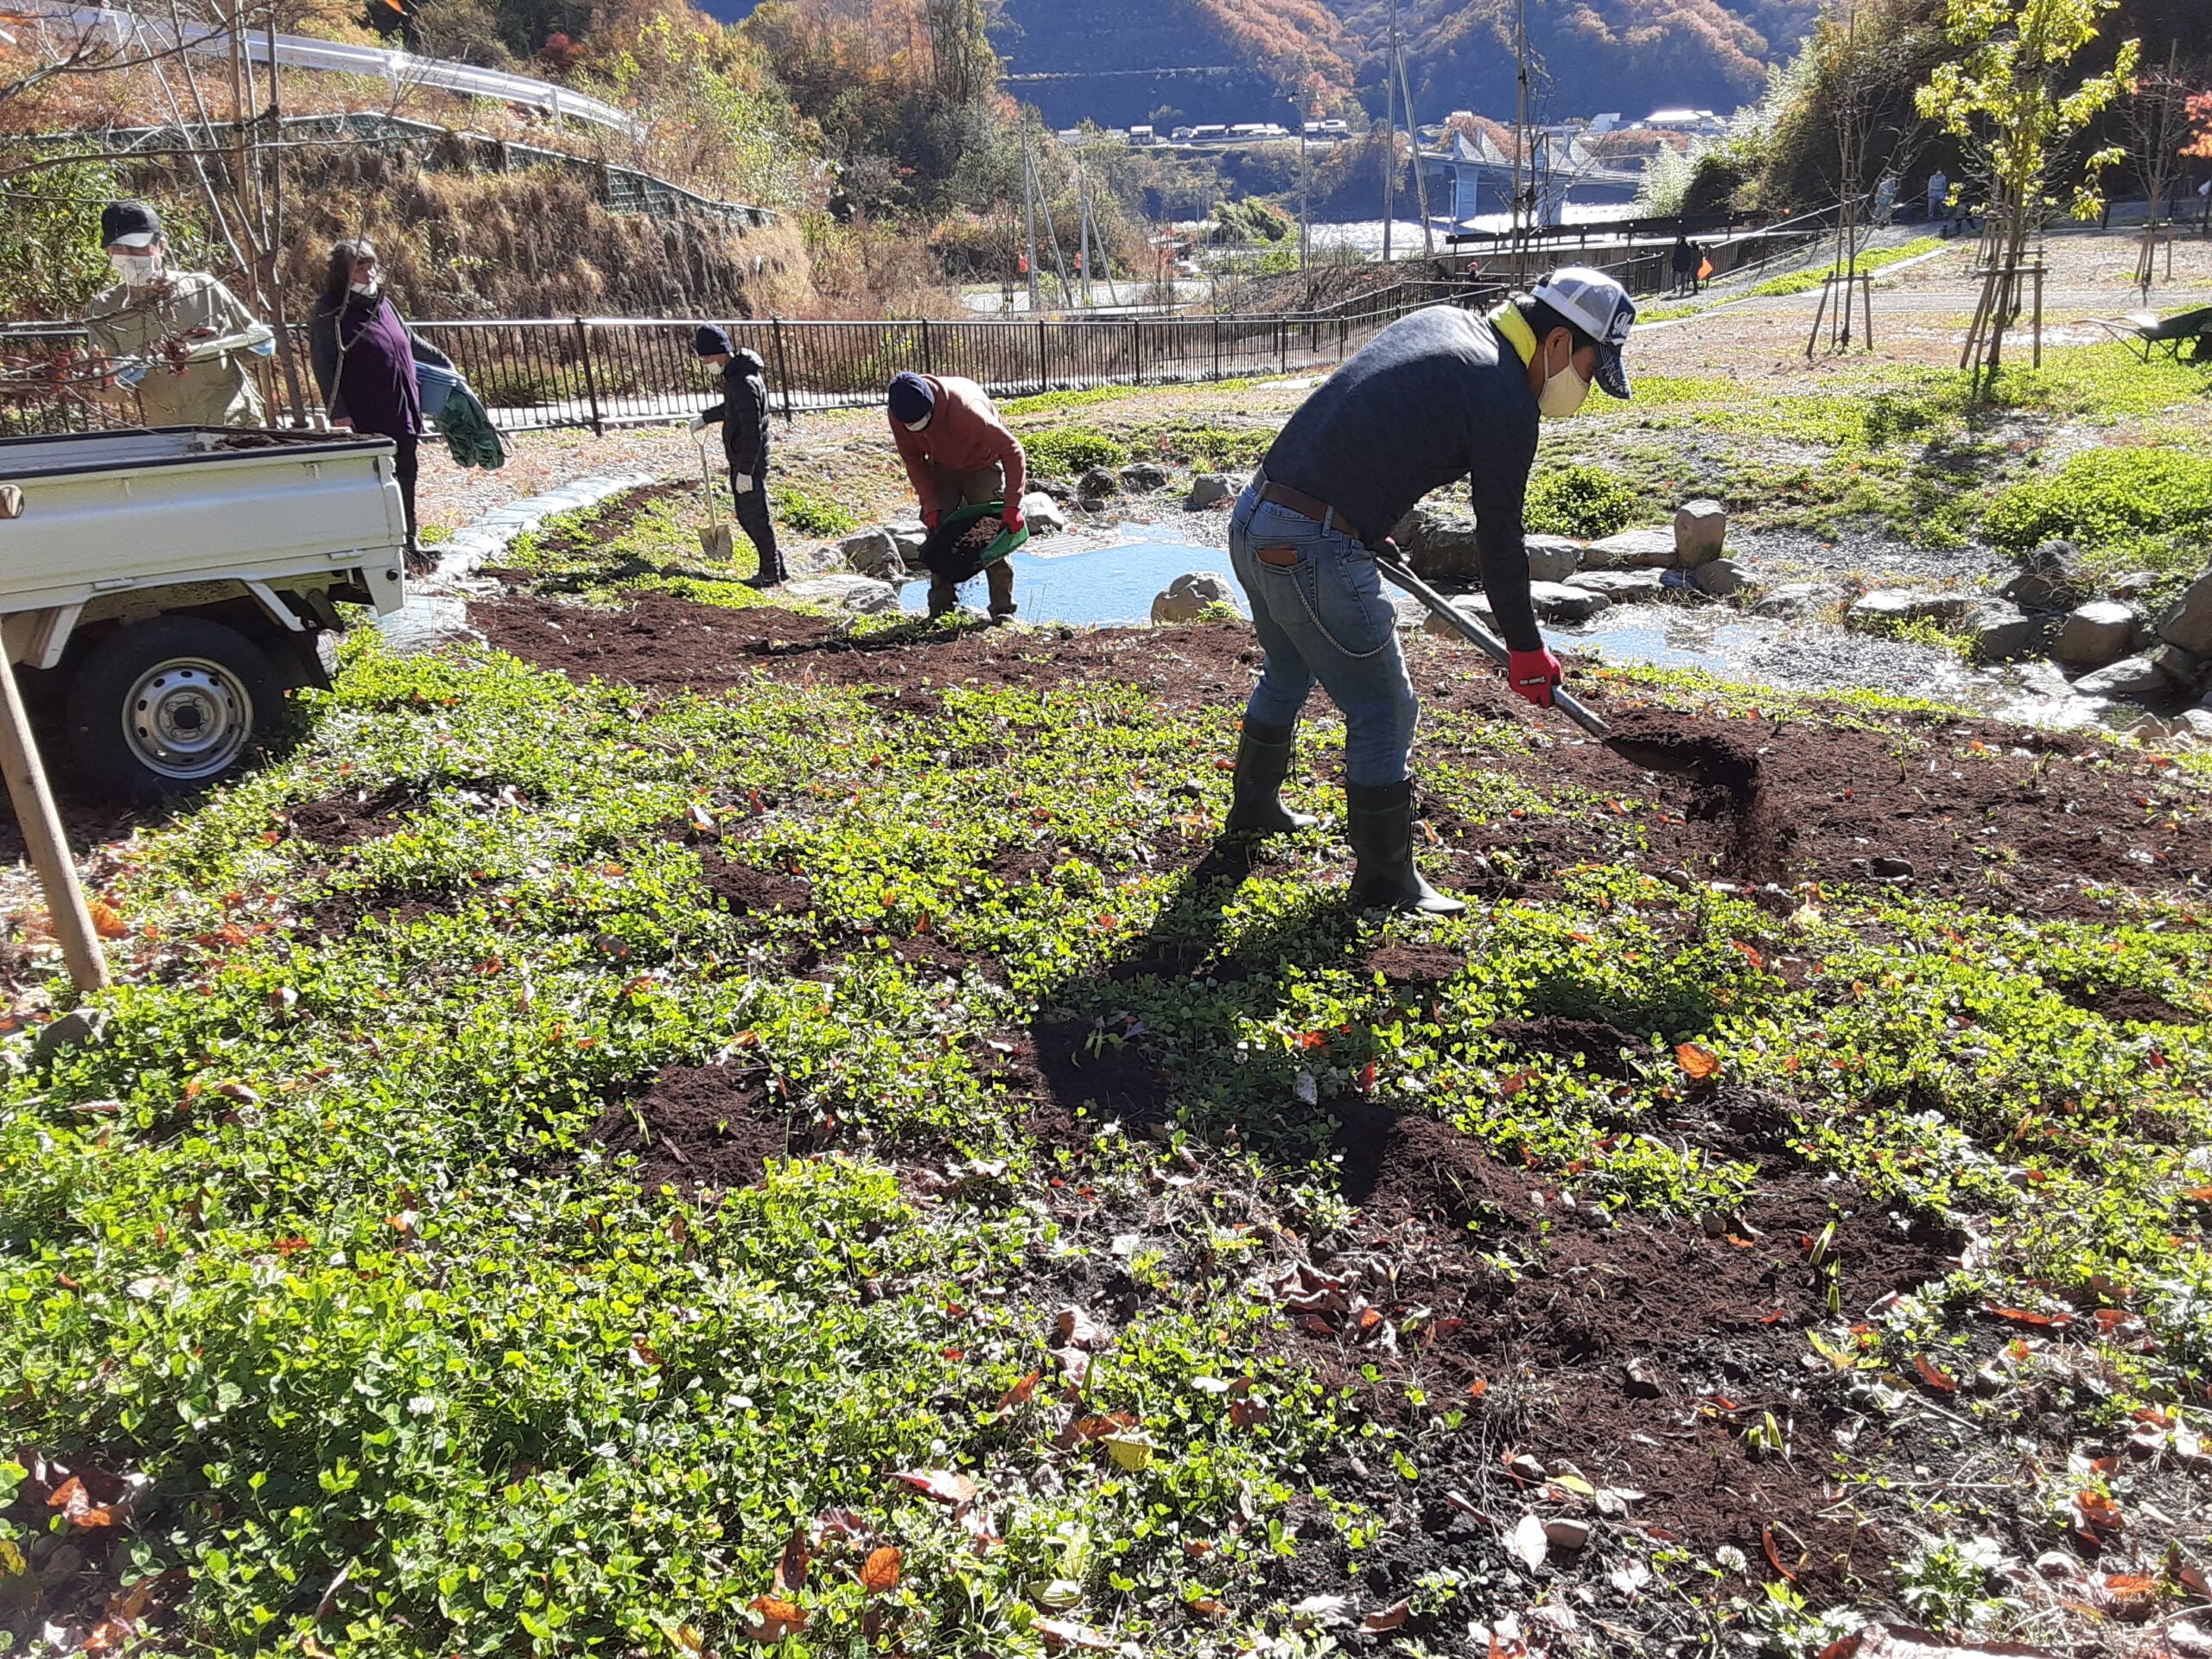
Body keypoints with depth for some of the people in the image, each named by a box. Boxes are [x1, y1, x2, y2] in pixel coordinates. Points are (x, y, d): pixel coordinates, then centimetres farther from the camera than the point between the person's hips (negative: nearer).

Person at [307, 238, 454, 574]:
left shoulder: (382, 303, 15)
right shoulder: (329, 313, -7)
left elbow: (410, 341, 31)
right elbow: (324, 367, -11)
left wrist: (443, 361, 39)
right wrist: (338, 413, -18)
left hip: (403, 413, 7)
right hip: (365, 419, -7)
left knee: (407, 476, 13)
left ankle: (410, 542, 26)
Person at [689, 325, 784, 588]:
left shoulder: (744, 383, -23)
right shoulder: (734, 374, 8)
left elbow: (752, 431, -25)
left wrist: (745, 471, -23)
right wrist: (705, 417, 35)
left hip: (750, 461, -10)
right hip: (740, 459, 10)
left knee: (756, 516, -1)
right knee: (746, 515, 16)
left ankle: (771, 573, 10)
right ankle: (773, 564, 25)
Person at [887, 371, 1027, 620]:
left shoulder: (966, 409, -40)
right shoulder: (898, 414, -25)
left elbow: (1012, 450, -35)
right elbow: (913, 460, -8)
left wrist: (1013, 505, -38)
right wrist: (930, 505, -17)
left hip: (982, 466, -4)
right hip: (942, 468, 4)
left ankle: (1003, 609, -4)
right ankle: (941, 609, 1)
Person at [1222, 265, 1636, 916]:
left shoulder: (1438, 321, 16)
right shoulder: (1505, 403, -8)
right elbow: (1500, 539, -2)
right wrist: (1525, 647, 10)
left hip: (1251, 516, 9)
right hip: (1315, 551, -9)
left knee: (1287, 674, 30)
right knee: (1383, 712, 4)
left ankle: (1254, 809, 50)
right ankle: (1386, 883, 15)